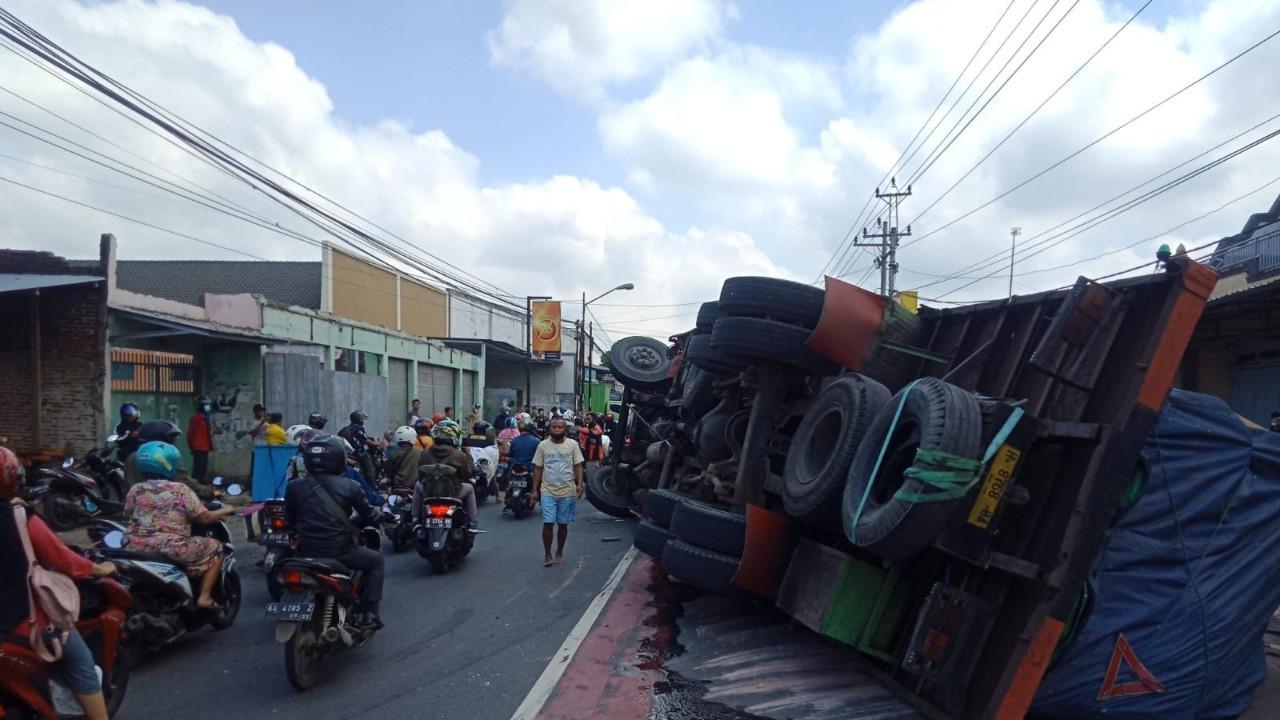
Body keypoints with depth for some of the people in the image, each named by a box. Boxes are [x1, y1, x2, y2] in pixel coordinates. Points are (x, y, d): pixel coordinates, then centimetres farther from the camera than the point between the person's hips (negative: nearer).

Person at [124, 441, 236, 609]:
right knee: (215, 548, 11)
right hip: (171, 548, -5)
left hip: (137, 548, 6)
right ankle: (204, 597, 3)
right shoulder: (181, 490, -7)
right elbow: (204, 518, -5)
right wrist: (224, 511, 13)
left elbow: (128, 514, 18)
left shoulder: (135, 490, 4)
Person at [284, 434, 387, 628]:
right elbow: (368, 515, 3)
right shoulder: (349, 486, -7)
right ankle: (370, 611, 12)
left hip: (306, 553, 3)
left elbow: (290, 522, 10)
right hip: (340, 552, -3)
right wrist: (381, 515, 26)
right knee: (376, 560, 22)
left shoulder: (294, 488, -2)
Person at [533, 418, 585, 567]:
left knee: (563, 524, 9)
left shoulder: (572, 444, 1)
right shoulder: (543, 445, 2)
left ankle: (559, 553, 24)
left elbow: (578, 466, 2)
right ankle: (547, 555, 6)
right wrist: (535, 490, 3)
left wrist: (579, 484, -12)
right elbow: (538, 469, 6)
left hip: (567, 492, 0)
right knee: (548, 523, -6)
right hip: (548, 491, 0)